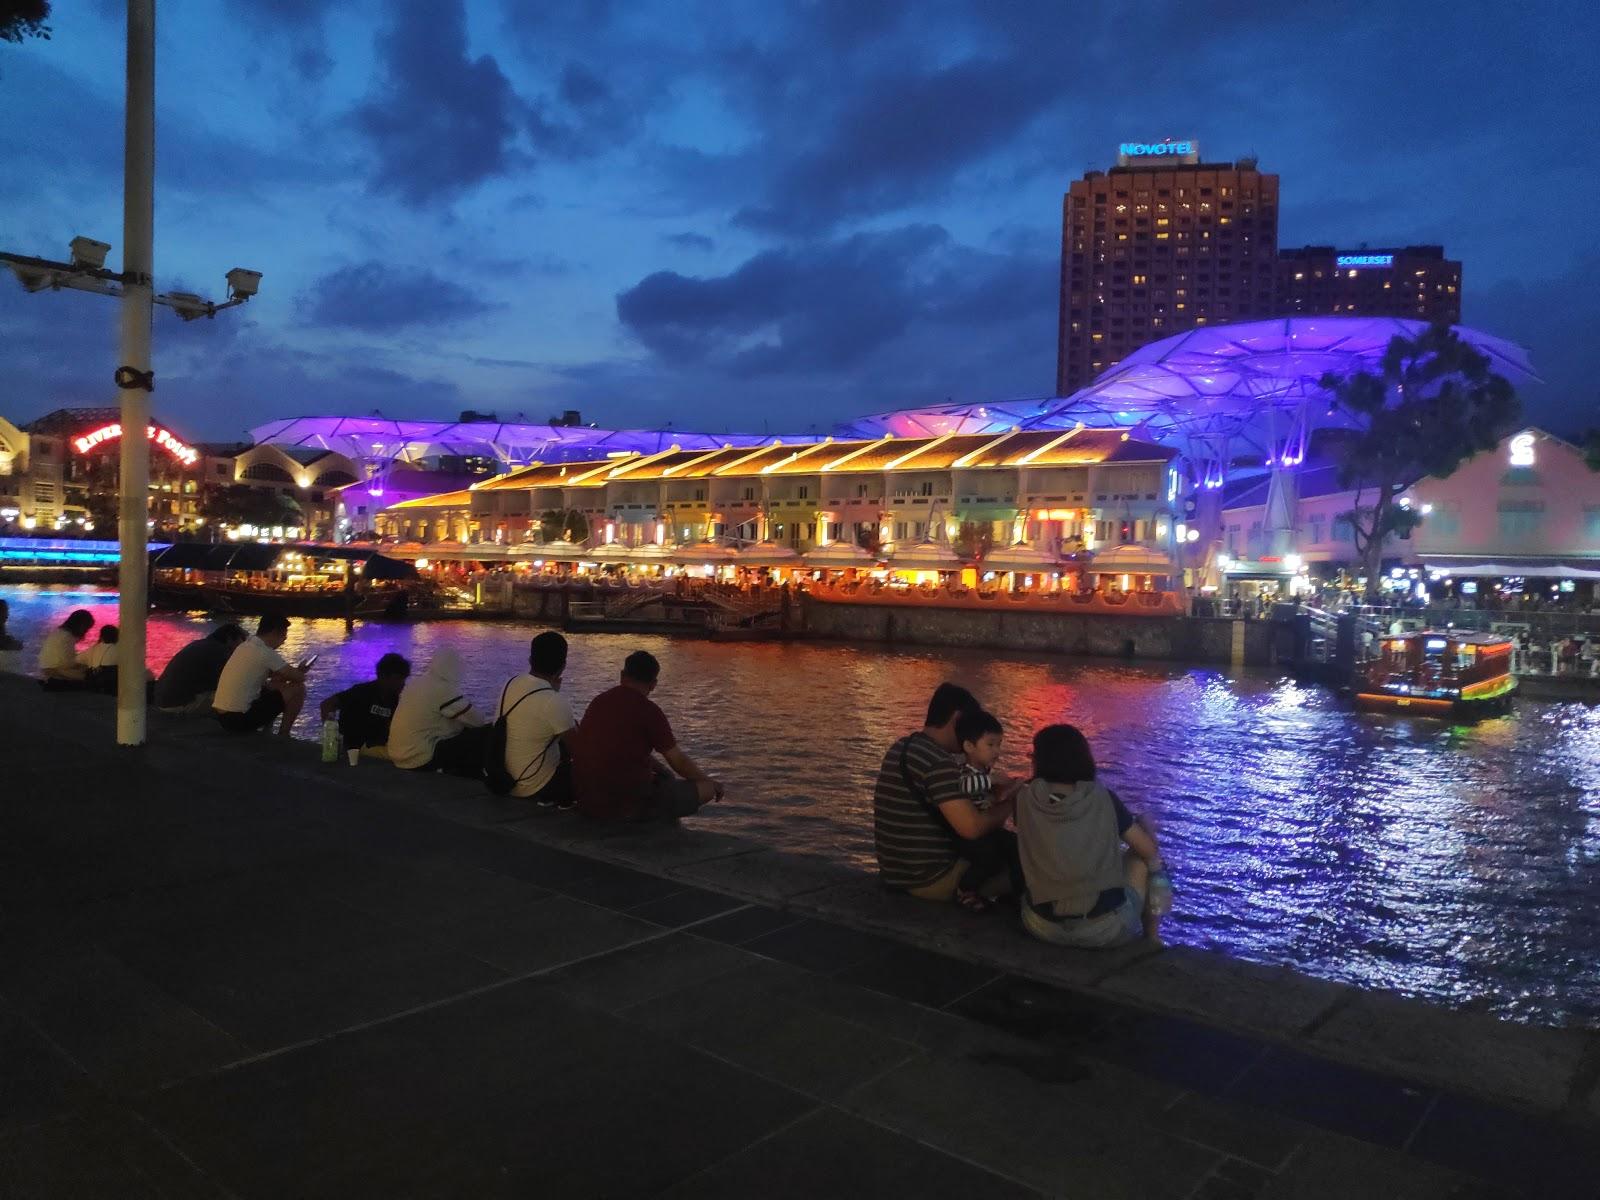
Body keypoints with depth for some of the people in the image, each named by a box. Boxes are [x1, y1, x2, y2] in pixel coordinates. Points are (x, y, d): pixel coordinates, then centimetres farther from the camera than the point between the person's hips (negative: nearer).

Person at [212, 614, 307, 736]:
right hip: (240, 719, -9)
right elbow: (299, 678, -9)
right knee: (298, 688, -4)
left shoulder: (245, 646, 12)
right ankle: (283, 736, 5)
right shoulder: (266, 653, -15)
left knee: (275, 686, 26)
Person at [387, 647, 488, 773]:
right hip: (420, 760, -9)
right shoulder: (444, 689, -16)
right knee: (483, 735, -4)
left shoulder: (416, 682, 9)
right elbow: (477, 721, -9)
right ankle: (470, 777, 13)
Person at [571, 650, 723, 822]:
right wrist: (709, 782, 15)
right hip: (628, 805, -8)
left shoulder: (598, 702, 10)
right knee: (706, 789, -1)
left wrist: (667, 774, 30)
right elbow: (678, 761, -3)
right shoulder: (649, 710, -11)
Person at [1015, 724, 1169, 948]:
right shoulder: (1102, 798, -8)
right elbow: (1150, 851, 3)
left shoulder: (1026, 798, -5)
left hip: (1043, 927, 2)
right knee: (1147, 861, 24)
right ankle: (1151, 941, 34)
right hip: (1104, 928, -2)